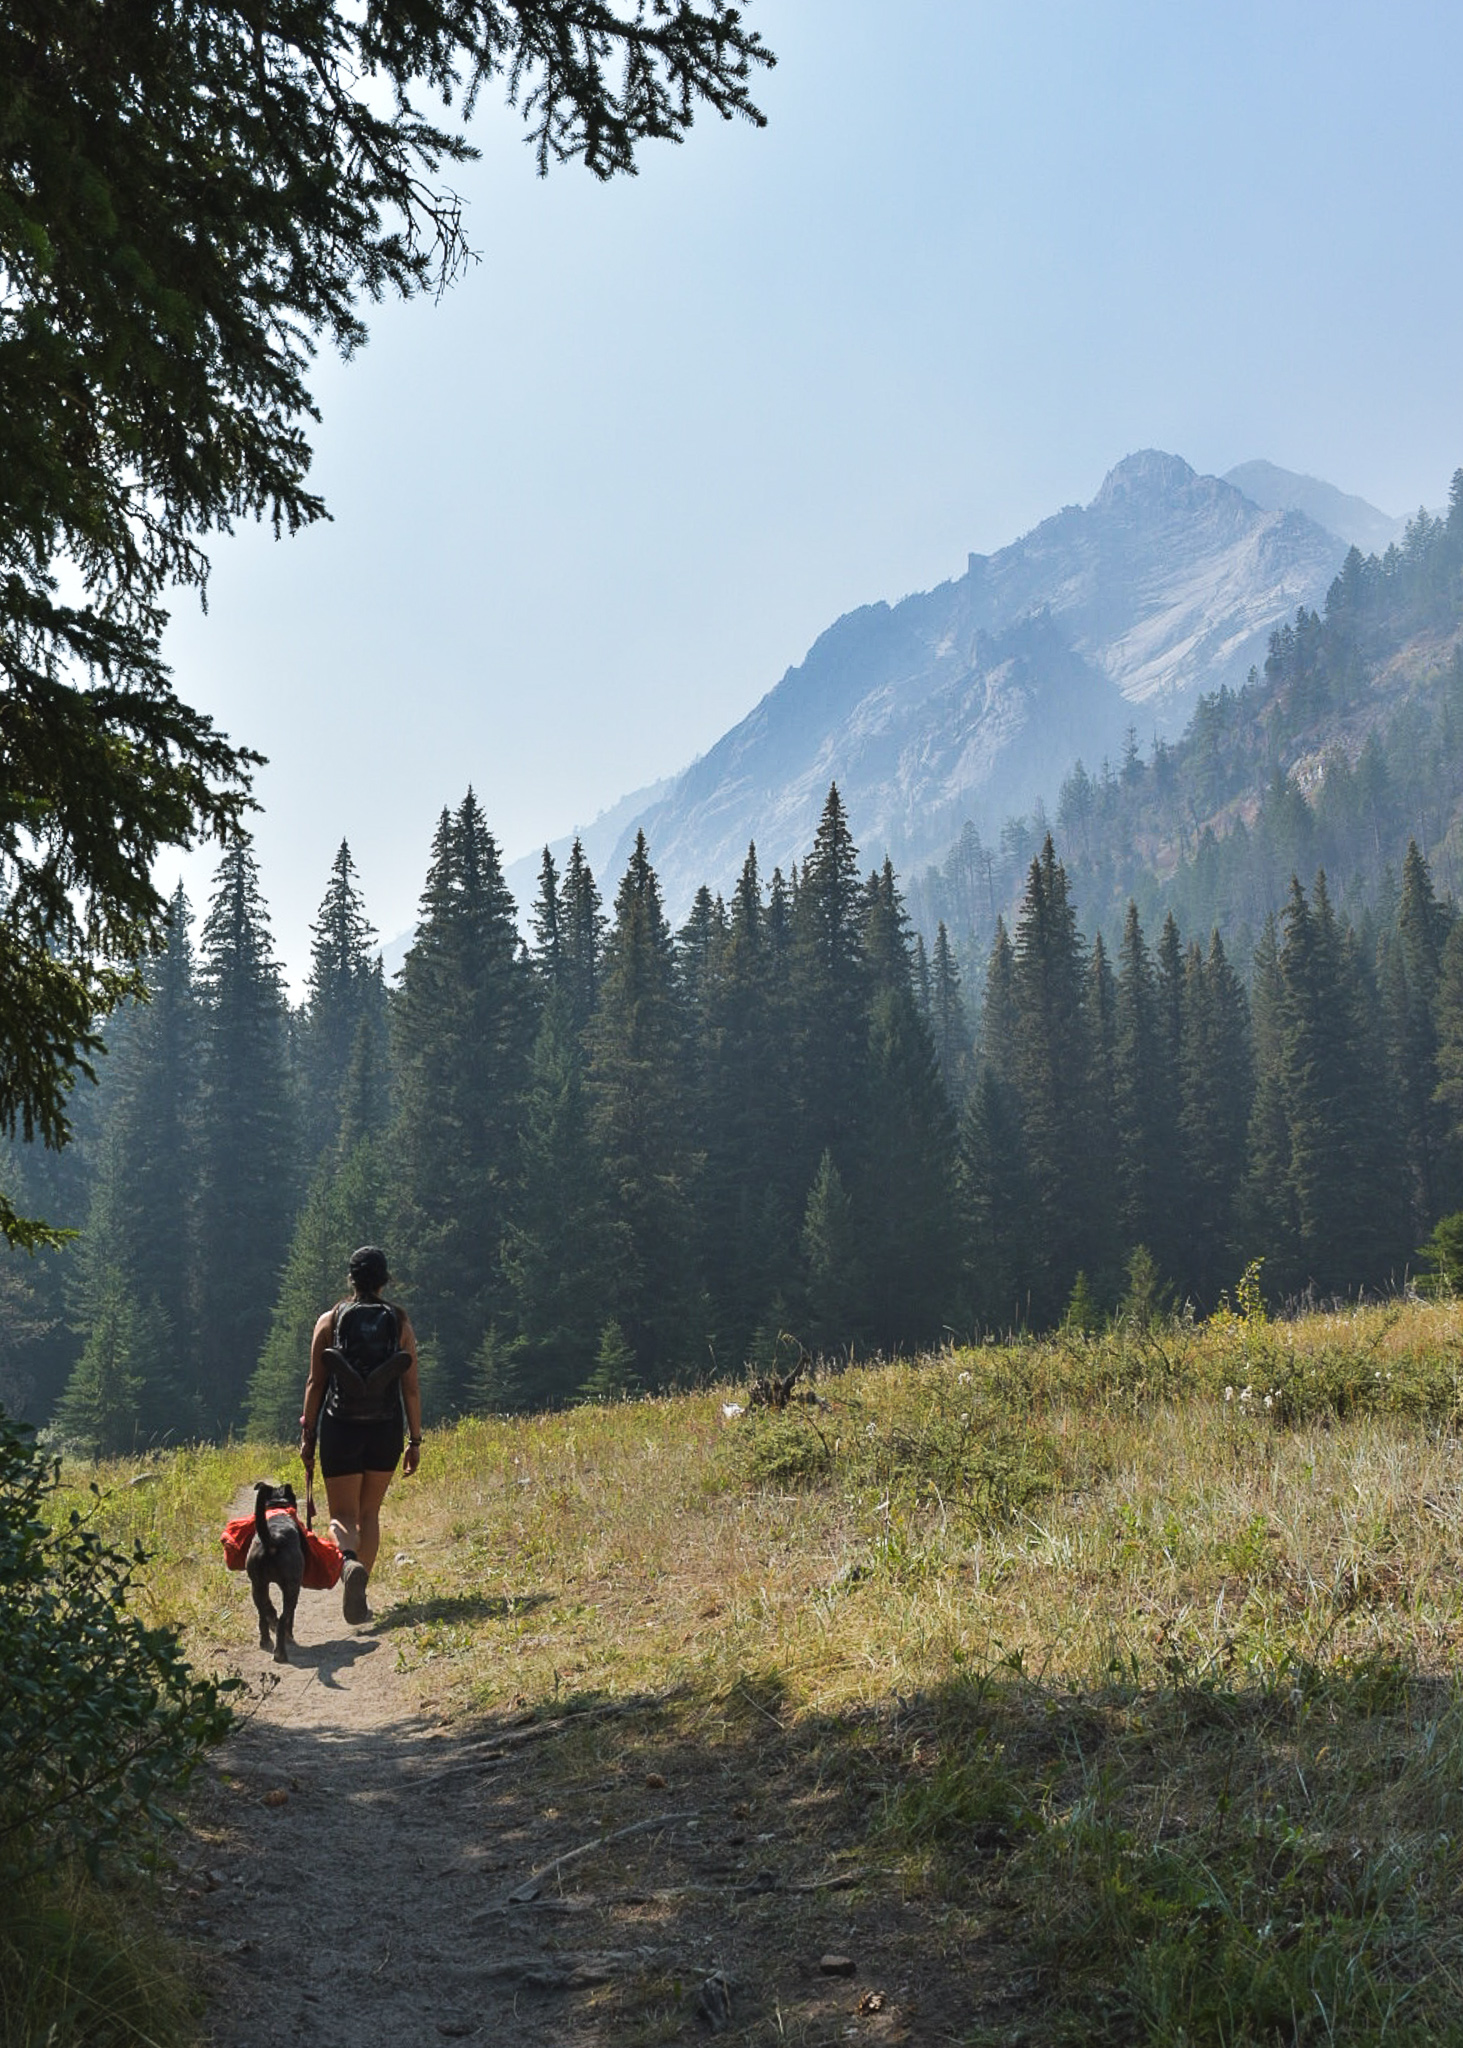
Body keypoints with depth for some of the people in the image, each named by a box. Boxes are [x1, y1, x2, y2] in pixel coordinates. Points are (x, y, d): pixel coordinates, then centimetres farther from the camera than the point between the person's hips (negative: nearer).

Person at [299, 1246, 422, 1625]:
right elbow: (411, 1386, 0)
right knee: (369, 1512, 17)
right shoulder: (399, 1321, 1)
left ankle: (349, 1563, -28)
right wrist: (415, 1440, 5)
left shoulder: (330, 1320, 0)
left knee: (343, 1515, 4)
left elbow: (315, 1382, -1)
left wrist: (307, 1434, 5)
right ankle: (358, 1596, 14)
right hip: (386, 1430, 2)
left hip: (340, 1429, -1)